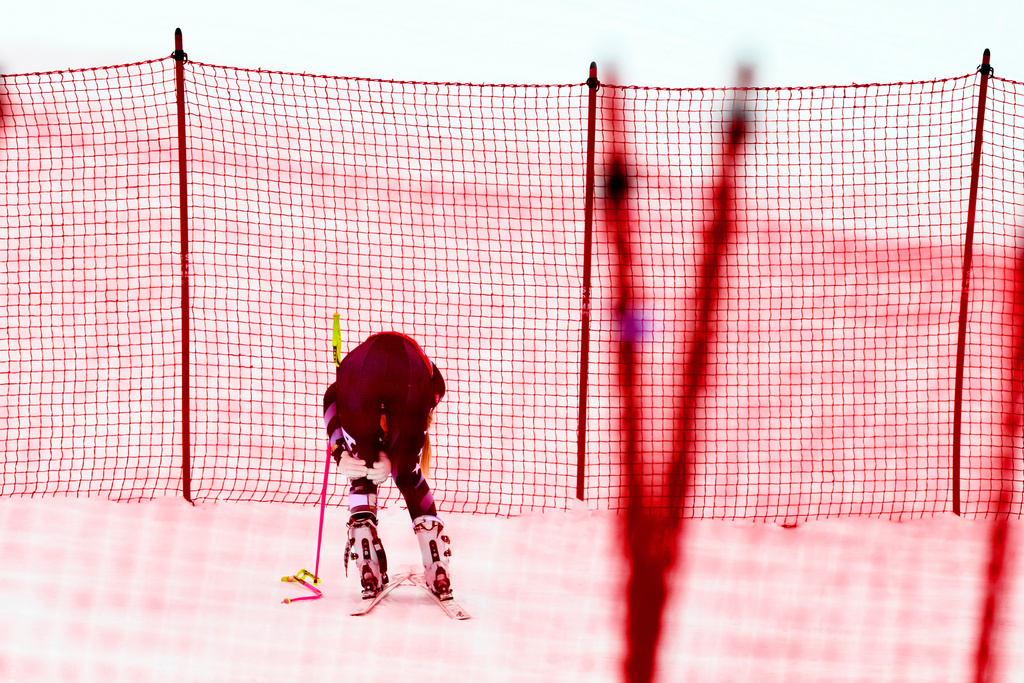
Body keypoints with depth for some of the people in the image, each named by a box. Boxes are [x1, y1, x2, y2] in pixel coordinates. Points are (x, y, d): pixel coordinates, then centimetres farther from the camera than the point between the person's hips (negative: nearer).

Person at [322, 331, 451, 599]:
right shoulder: (432, 379, 41)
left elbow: (331, 396, 21)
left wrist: (340, 454, 9)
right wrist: (390, 457, 8)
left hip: (358, 375, 0)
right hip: (409, 378, 0)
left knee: (361, 476, 24)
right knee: (408, 475, 24)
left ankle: (369, 571, 14)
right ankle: (438, 572, 21)